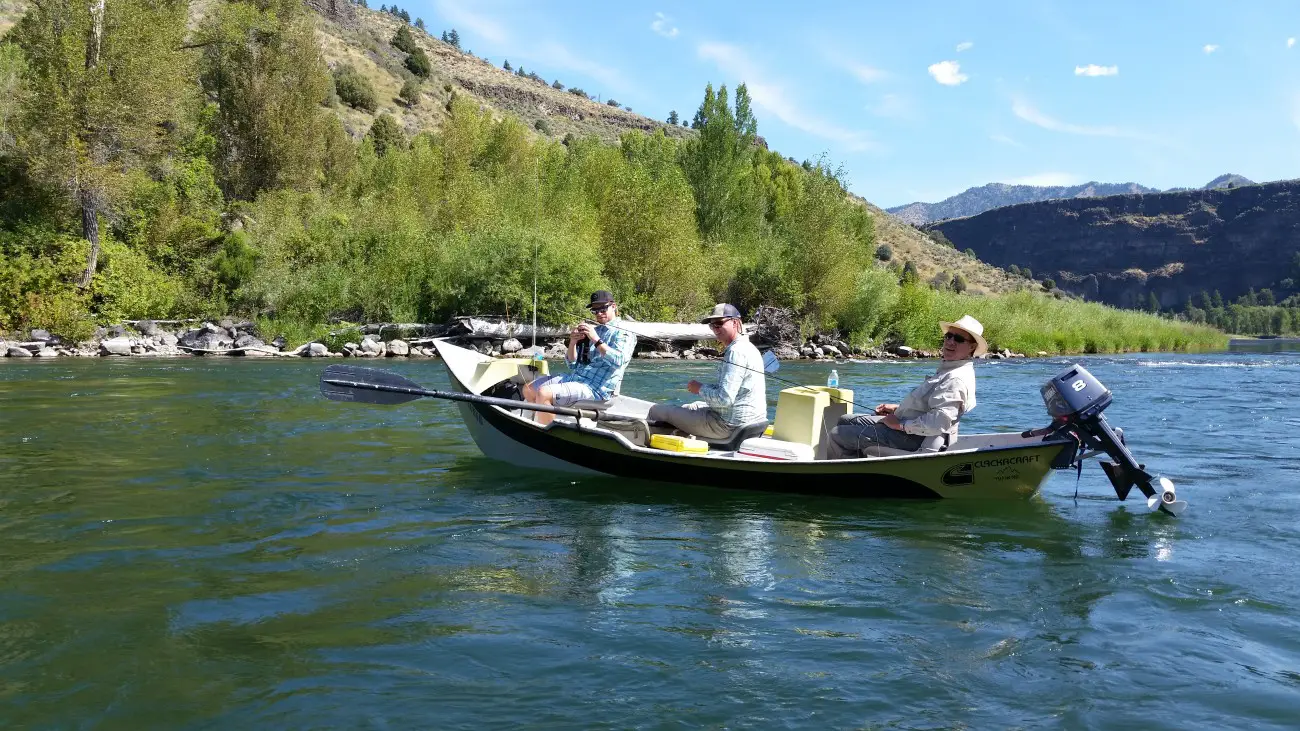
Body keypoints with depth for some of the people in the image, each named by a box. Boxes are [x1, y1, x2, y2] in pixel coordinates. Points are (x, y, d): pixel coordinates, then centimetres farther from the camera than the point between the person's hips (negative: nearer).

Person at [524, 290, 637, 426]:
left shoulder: (624, 333, 0)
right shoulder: (593, 330, 20)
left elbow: (618, 361, -20)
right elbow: (572, 364, 18)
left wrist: (596, 340, -24)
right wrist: (573, 343, -1)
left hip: (595, 388, -9)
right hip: (573, 378, 9)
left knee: (544, 393, -27)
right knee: (529, 390, 6)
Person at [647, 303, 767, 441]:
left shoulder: (736, 352, -19)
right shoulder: (748, 348, 14)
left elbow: (724, 399, -25)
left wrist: (700, 389, -7)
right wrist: (704, 387, 6)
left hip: (729, 425, -11)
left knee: (657, 411, -2)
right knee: (689, 407, 36)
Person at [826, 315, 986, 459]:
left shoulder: (956, 380, -23)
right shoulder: (948, 370, 13)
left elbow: (939, 422, -32)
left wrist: (900, 425, -21)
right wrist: (898, 408, 16)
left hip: (913, 440, -11)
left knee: (839, 435, -12)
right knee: (846, 421, 20)